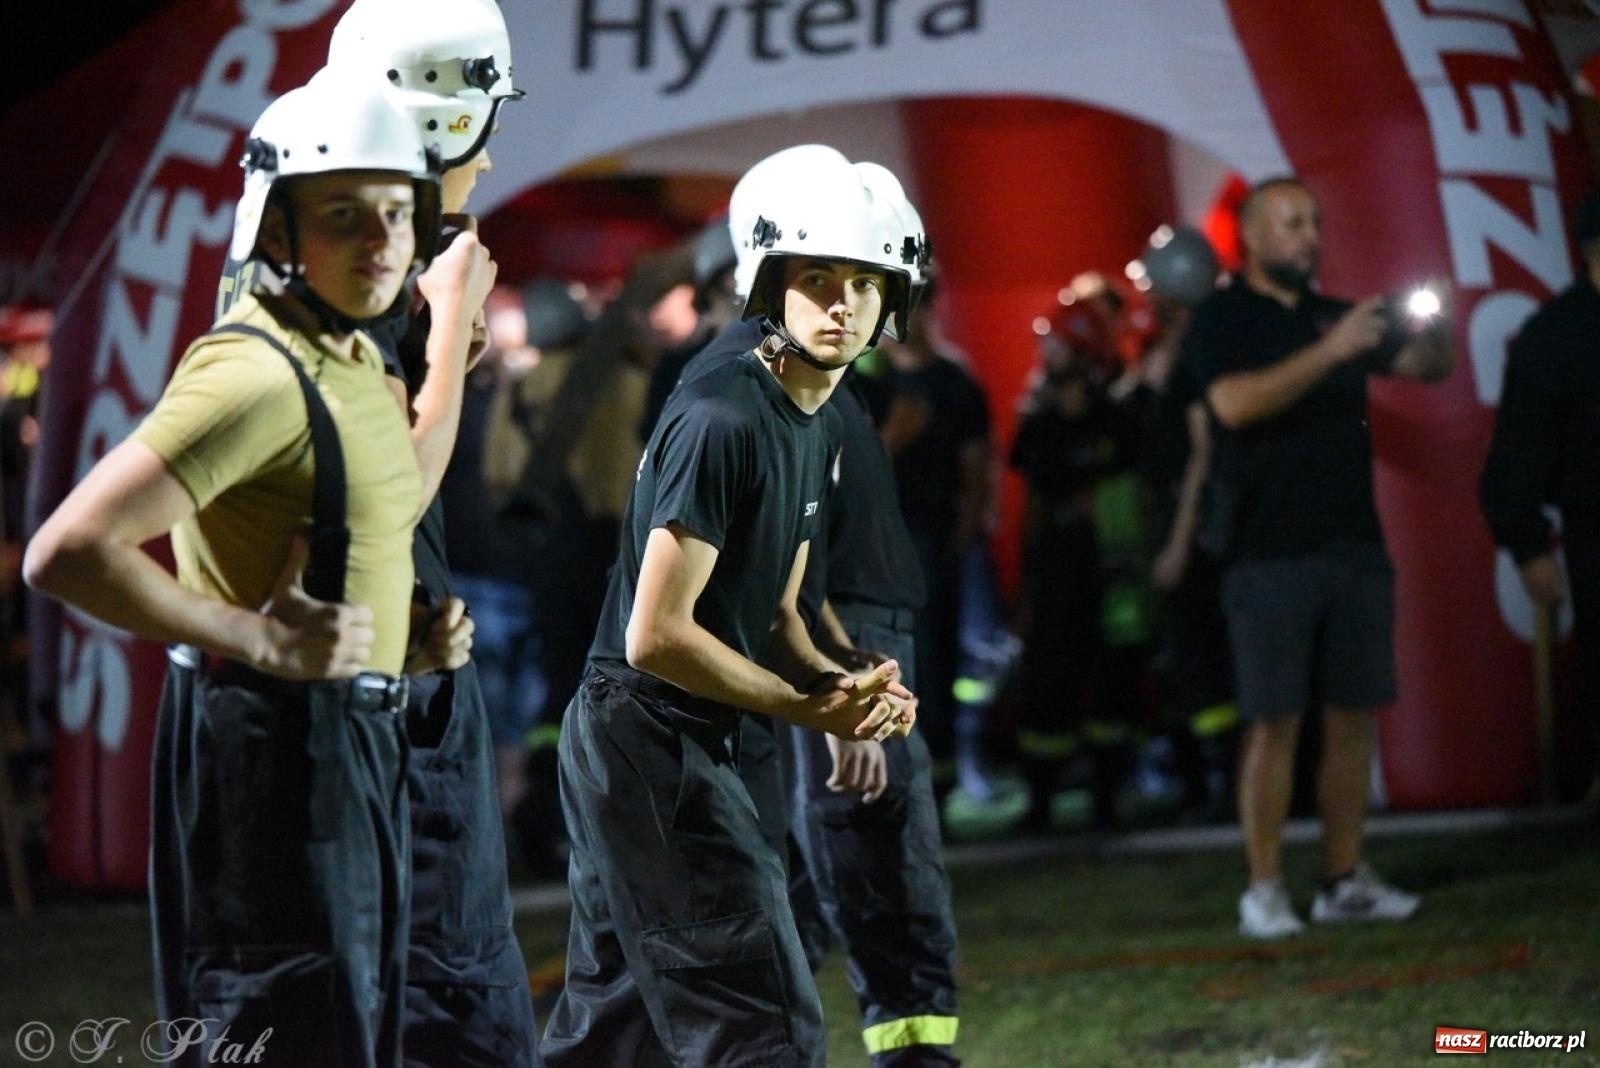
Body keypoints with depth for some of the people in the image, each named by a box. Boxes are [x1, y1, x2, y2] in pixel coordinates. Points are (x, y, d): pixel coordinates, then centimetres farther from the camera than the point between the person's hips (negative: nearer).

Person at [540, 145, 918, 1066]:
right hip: (647, 738, -10)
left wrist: (842, 688, -1)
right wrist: (809, 707, -13)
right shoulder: (722, 423, -19)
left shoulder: (813, 430, 12)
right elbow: (657, 635, -21)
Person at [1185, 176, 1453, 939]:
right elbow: (1235, 403, -18)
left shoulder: (1338, 317, 16)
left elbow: (1426, 367, 13)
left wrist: (1429, 338, -10)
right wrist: (1327, 353, -25)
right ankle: (1263, 891, -3)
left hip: (1354, 546, 5)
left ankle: (1344, 881, 12)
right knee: (1274, 722, -6)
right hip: (1270, 553, -5)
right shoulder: (1222, 322, -1)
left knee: (1353, 716, 5)